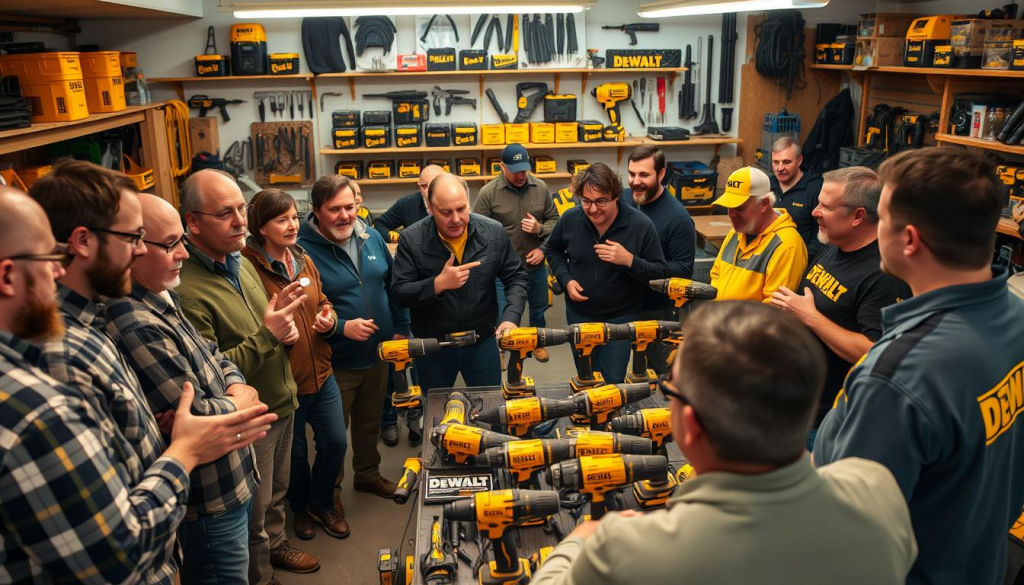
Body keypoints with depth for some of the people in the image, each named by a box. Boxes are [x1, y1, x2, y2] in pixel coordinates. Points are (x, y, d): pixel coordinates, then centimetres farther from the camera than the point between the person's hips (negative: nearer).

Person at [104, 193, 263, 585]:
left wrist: (236, 387, -8)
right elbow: (198, 419, -28)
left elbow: (213, 355, 12)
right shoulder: (136, 327, -29)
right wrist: (241, 405, -9)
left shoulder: (163, 300, 3)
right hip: (210, 501, -9)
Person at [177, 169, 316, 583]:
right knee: (254, 512, 15)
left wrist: (284, 325, -5)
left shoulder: (240, 261, 2)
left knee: (277, 491, 28)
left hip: (281, 404, 8)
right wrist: (267, 335, -28)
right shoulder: (185, 288, -27)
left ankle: (275, 543, 51)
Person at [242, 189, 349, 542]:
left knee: (336, 443, 14)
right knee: (295, 452, 14)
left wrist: (328, 321, -5)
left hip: (320, 372, 6)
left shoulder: (304, 260, 5)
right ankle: (300, 508, 42)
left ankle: (322, 504, 40)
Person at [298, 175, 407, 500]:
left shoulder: (372, 238, 1)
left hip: (378, 354, 6)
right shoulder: (303, 251, -19)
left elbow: (392, 286, 11)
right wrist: (342, 328, -29)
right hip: (335, 363, -6)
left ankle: (368, 473, 46)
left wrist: (401, 328, 9)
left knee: (370, 422, 24)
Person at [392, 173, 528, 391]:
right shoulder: (412, 240, -14)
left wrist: (511, 317, -17)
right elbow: (399, 293, -14)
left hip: (482, 342, 1)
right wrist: (438, 284, -29)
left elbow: (516, 278, -1)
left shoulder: (494, 232, -9)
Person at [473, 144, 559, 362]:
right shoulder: (487, 193, -14)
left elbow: (554, 220, 7)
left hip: (536, 265, 4)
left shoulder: (541, 188, -4)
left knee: (538, 307, 22)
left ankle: (538, 342, 46)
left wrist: (540, 229, -14)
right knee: (502, 313, 7)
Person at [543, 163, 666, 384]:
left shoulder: (641, 225, -19)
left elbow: (661, 274, -13)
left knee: (613, 383, 1)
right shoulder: (569, 219, -11)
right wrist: (566, 279, -7)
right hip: (579, 315, 3)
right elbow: (552, 250, 10)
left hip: (621, 317, -3)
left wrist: (629, 260, -31)